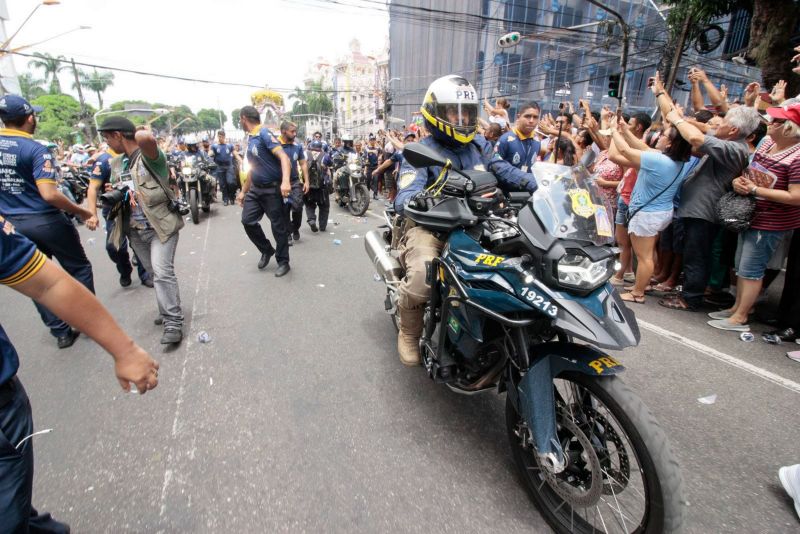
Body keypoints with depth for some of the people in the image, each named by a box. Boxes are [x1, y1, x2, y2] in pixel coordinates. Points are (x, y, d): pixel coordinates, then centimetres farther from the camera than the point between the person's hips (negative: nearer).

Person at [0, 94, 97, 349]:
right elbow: (49, 194, -26)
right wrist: (83, 212, -16)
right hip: (46, 221, -6)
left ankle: (61, 332, 20)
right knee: (79, 269, 12)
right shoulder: (35, 149, -15)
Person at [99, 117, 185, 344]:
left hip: (161, 225, -8)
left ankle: (173, 322, -11)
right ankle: (168, 311, 30)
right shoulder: (116, 163, 12)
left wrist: (140, 133, -11)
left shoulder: (149, 156, -12)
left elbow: (146, 138, -36)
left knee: (163, 272, -16)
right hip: (135, 230, 8)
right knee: (154, 273, 14)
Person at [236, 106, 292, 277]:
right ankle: (267, 250, 23)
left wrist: (285, 181, -42)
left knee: (278, 227, 0)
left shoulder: (265, 134, -13)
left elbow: (284, 157, -25)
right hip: (255, 189, 8)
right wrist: (243, 191, 24)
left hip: (272, 189, -8)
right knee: (247, 221, 4)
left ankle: (283, 262, 13)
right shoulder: (250, 139, 14)